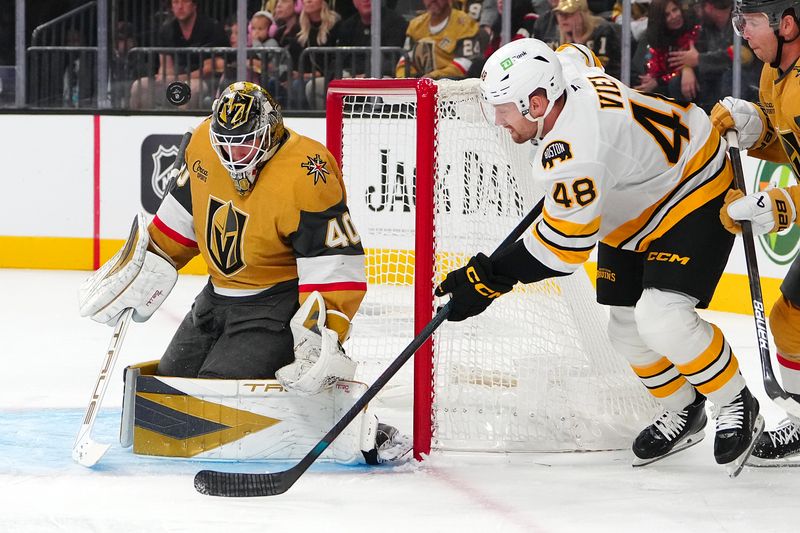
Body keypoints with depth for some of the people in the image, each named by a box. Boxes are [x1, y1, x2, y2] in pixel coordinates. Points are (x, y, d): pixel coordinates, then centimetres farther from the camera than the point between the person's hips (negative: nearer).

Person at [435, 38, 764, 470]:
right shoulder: (566, 77, -11)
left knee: (662, 319, -23)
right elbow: (577, 55, 16)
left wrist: (492, 277, -27)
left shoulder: (572, 153, -37)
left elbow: (562, 245, -32)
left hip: (695, 195, -11)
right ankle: (683, 413, 27)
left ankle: (737, 406, -2)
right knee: (627, 328, 8)